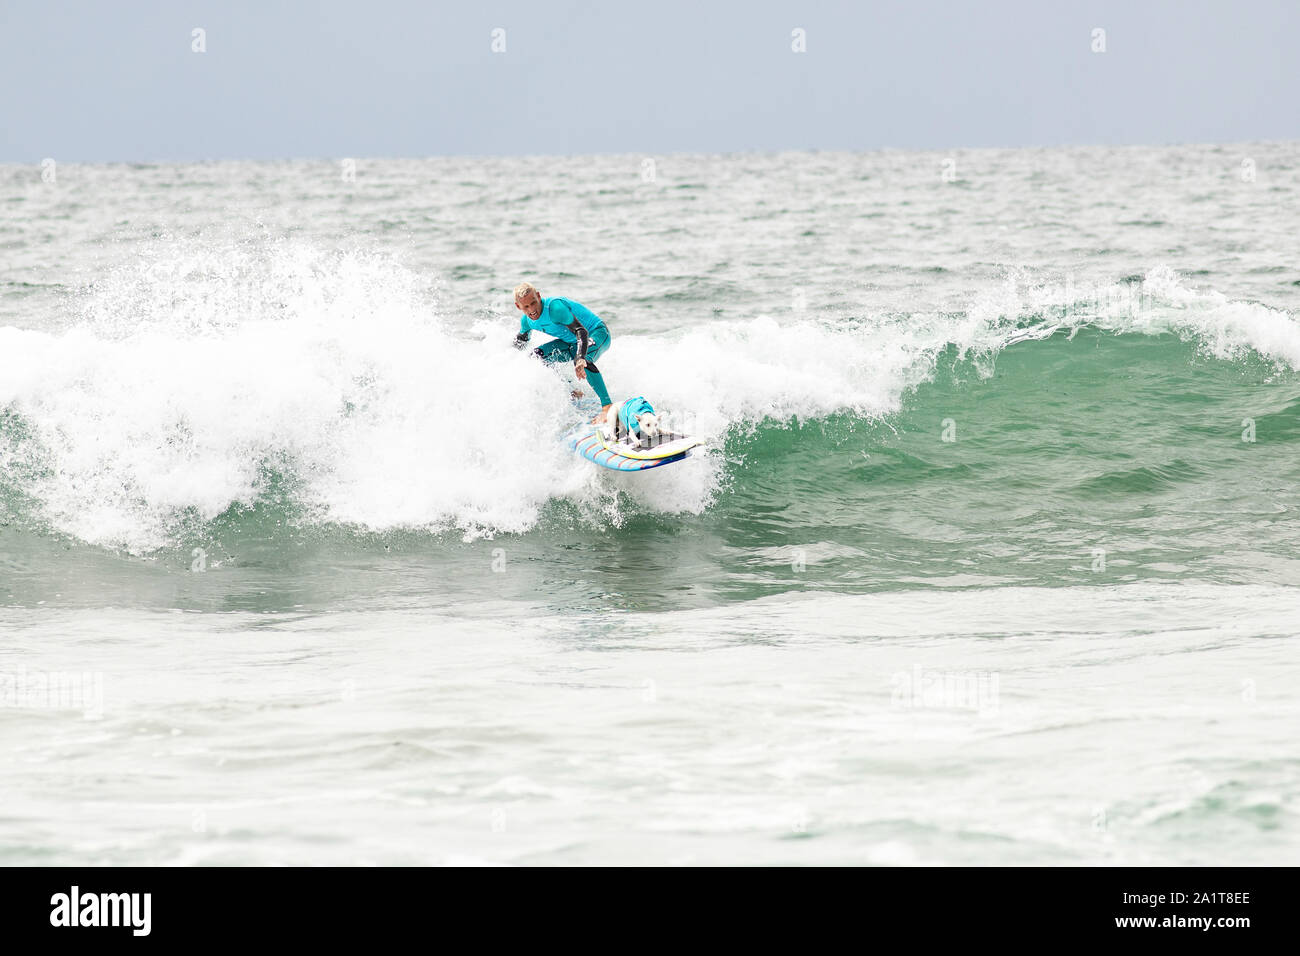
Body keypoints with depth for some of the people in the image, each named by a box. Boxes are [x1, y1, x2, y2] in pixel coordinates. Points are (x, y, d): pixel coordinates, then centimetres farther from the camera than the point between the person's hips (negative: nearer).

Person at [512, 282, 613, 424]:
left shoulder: (554, 307, -32)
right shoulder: (526, 320, -6)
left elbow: (582, 332, -39)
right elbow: (519, 344, 19)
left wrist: (580, 359, -54)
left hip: (597, 333, -9)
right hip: (572, 342, 9)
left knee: (583, 360, -39)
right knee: (537, 355, -4)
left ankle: (608, 406, -41)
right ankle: (572, 393, 3)